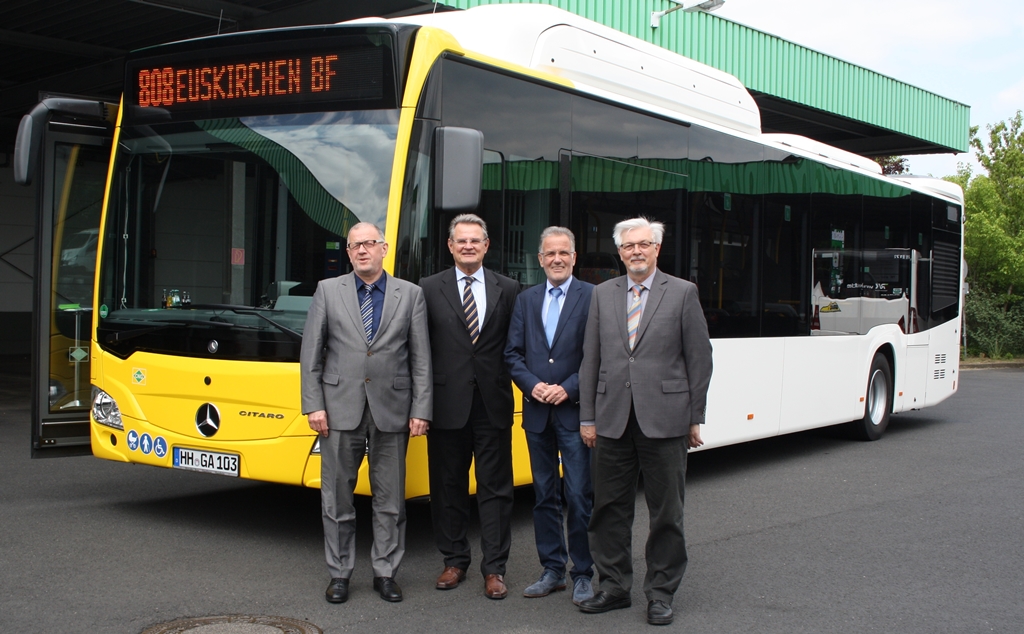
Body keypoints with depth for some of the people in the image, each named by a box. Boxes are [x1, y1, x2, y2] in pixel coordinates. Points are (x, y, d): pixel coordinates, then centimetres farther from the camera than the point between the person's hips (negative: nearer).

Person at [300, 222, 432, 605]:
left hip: (392, 411, 0)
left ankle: (385, 573, 18)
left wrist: (421, 410, -3)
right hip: (340, 410, 0)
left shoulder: (410, 295, 5)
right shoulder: (328, 291, 6)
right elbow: (311, 353, 4)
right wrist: (313, 405, -3)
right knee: (337, 497, 6)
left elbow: (421, 358, 3)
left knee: (390, 498, 6)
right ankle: (339, 573, 18)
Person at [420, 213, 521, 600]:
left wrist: (505, 381, -3)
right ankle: (454, 560, 22)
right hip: (448, 404, 0)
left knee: (495, 489, 3)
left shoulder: (507, 290, 6)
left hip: (493, 404, 0)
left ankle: (494, 569, 10)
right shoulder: (430, 289, 4)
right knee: (448, 486, 9)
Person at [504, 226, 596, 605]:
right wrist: (532, 385, -7)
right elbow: (513, 353, 9)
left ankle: (582, 575, 9)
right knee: (544, 496, 11)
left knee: (579, 497, -2)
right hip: (537, 413, 5)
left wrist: (568, 389, -15)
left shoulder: (592, 298, -4)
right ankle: (552, 570, 21)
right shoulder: (526, 300, 11)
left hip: (575, 412, -4)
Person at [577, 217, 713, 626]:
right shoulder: (603, 294, 10)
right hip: (612, 419, 3)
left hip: (664, 419, -3)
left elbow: (699, 359, 1)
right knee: (610, 508, 9)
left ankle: (661, 592, 17)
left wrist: (696, 418, -2)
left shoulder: (682, 293, 1)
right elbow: (590, 359, 9)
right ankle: (614, 586, 22)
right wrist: (587, 418, 5)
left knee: (666, 513, 5)